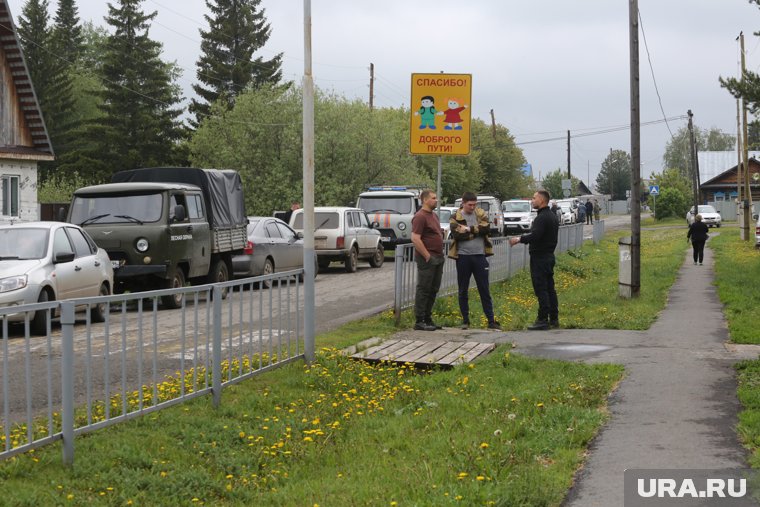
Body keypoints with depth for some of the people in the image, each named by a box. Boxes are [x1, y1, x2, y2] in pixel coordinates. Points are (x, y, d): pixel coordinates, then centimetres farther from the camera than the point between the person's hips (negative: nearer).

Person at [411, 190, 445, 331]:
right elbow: (415, 238, -21)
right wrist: (427, 256, -20)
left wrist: (440, 254, 17)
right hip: (427, 259, -9)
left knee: (433, 290, 12)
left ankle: (428, 319, 19)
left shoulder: (434, 215, 17)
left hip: (438, 258, 9)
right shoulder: (420, 217, -14)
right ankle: (419, 322, -2)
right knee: (424, 290, -6)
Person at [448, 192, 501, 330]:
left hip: (479, 256, 1)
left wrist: (469, 229, -16)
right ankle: (465, 320, 17)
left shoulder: (481, 214, 5)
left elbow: (486, 228, -12)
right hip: (463, 256, -1)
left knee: (484, 290, 4)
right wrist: (477, 231, -12)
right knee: (463, 291, 7)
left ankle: (491, 321, 7)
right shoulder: (455, 218, -1)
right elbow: (457, 234, -17)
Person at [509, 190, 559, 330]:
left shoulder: (542, 218, -18)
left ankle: (543, 320, -8)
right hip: (549, 255, 10)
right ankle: (554, 318, 16)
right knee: (550, 288, 13)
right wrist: (522, 238, 18)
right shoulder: (552, 216, 15)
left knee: (541, 289, -8)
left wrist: (519, 239, -15)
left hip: (539, 258, -10)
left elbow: (535, 236, -28)